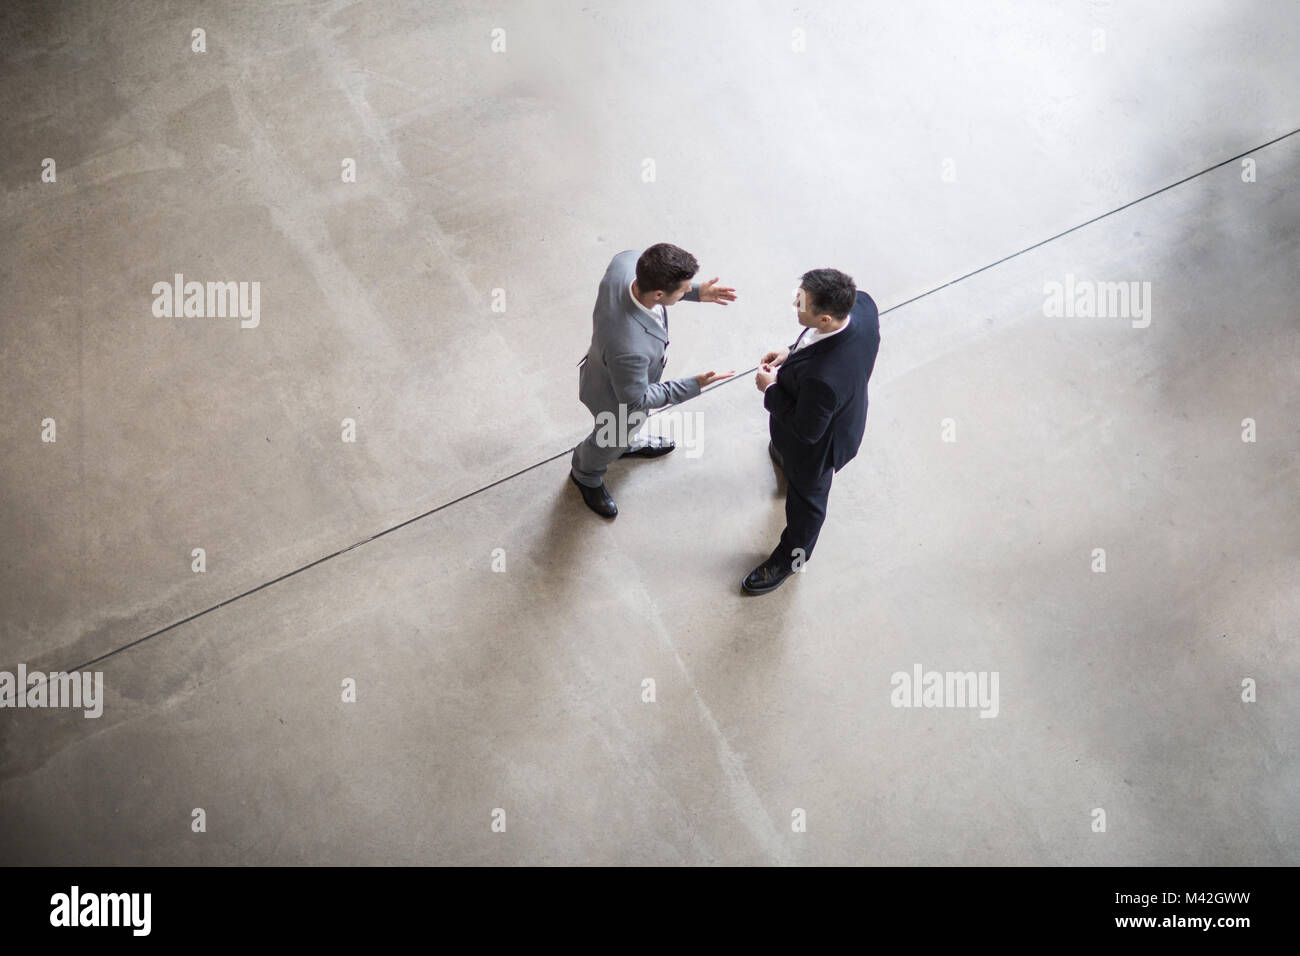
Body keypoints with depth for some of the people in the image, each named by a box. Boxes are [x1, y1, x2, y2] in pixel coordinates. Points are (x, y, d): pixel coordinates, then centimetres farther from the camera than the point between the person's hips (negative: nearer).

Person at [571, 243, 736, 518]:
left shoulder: (626, 261, -33)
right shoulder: (630, 347, -50)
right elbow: (635, 399, -30)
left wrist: (696, 293, -12)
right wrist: (694, 385, -27)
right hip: (616, 399, -6)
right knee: (612, 440, 29)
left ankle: (628, 444, 72)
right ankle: (585, 474, 62)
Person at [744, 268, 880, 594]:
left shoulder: (821, 378, -50)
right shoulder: (862, 304, -29)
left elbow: (807, 430, -30)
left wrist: (771, 389, -19)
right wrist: (793, 353, -11)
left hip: (818, 445, -6)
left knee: (806, 499, 24)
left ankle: (792, 558, 53)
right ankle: (787, 459, 77)